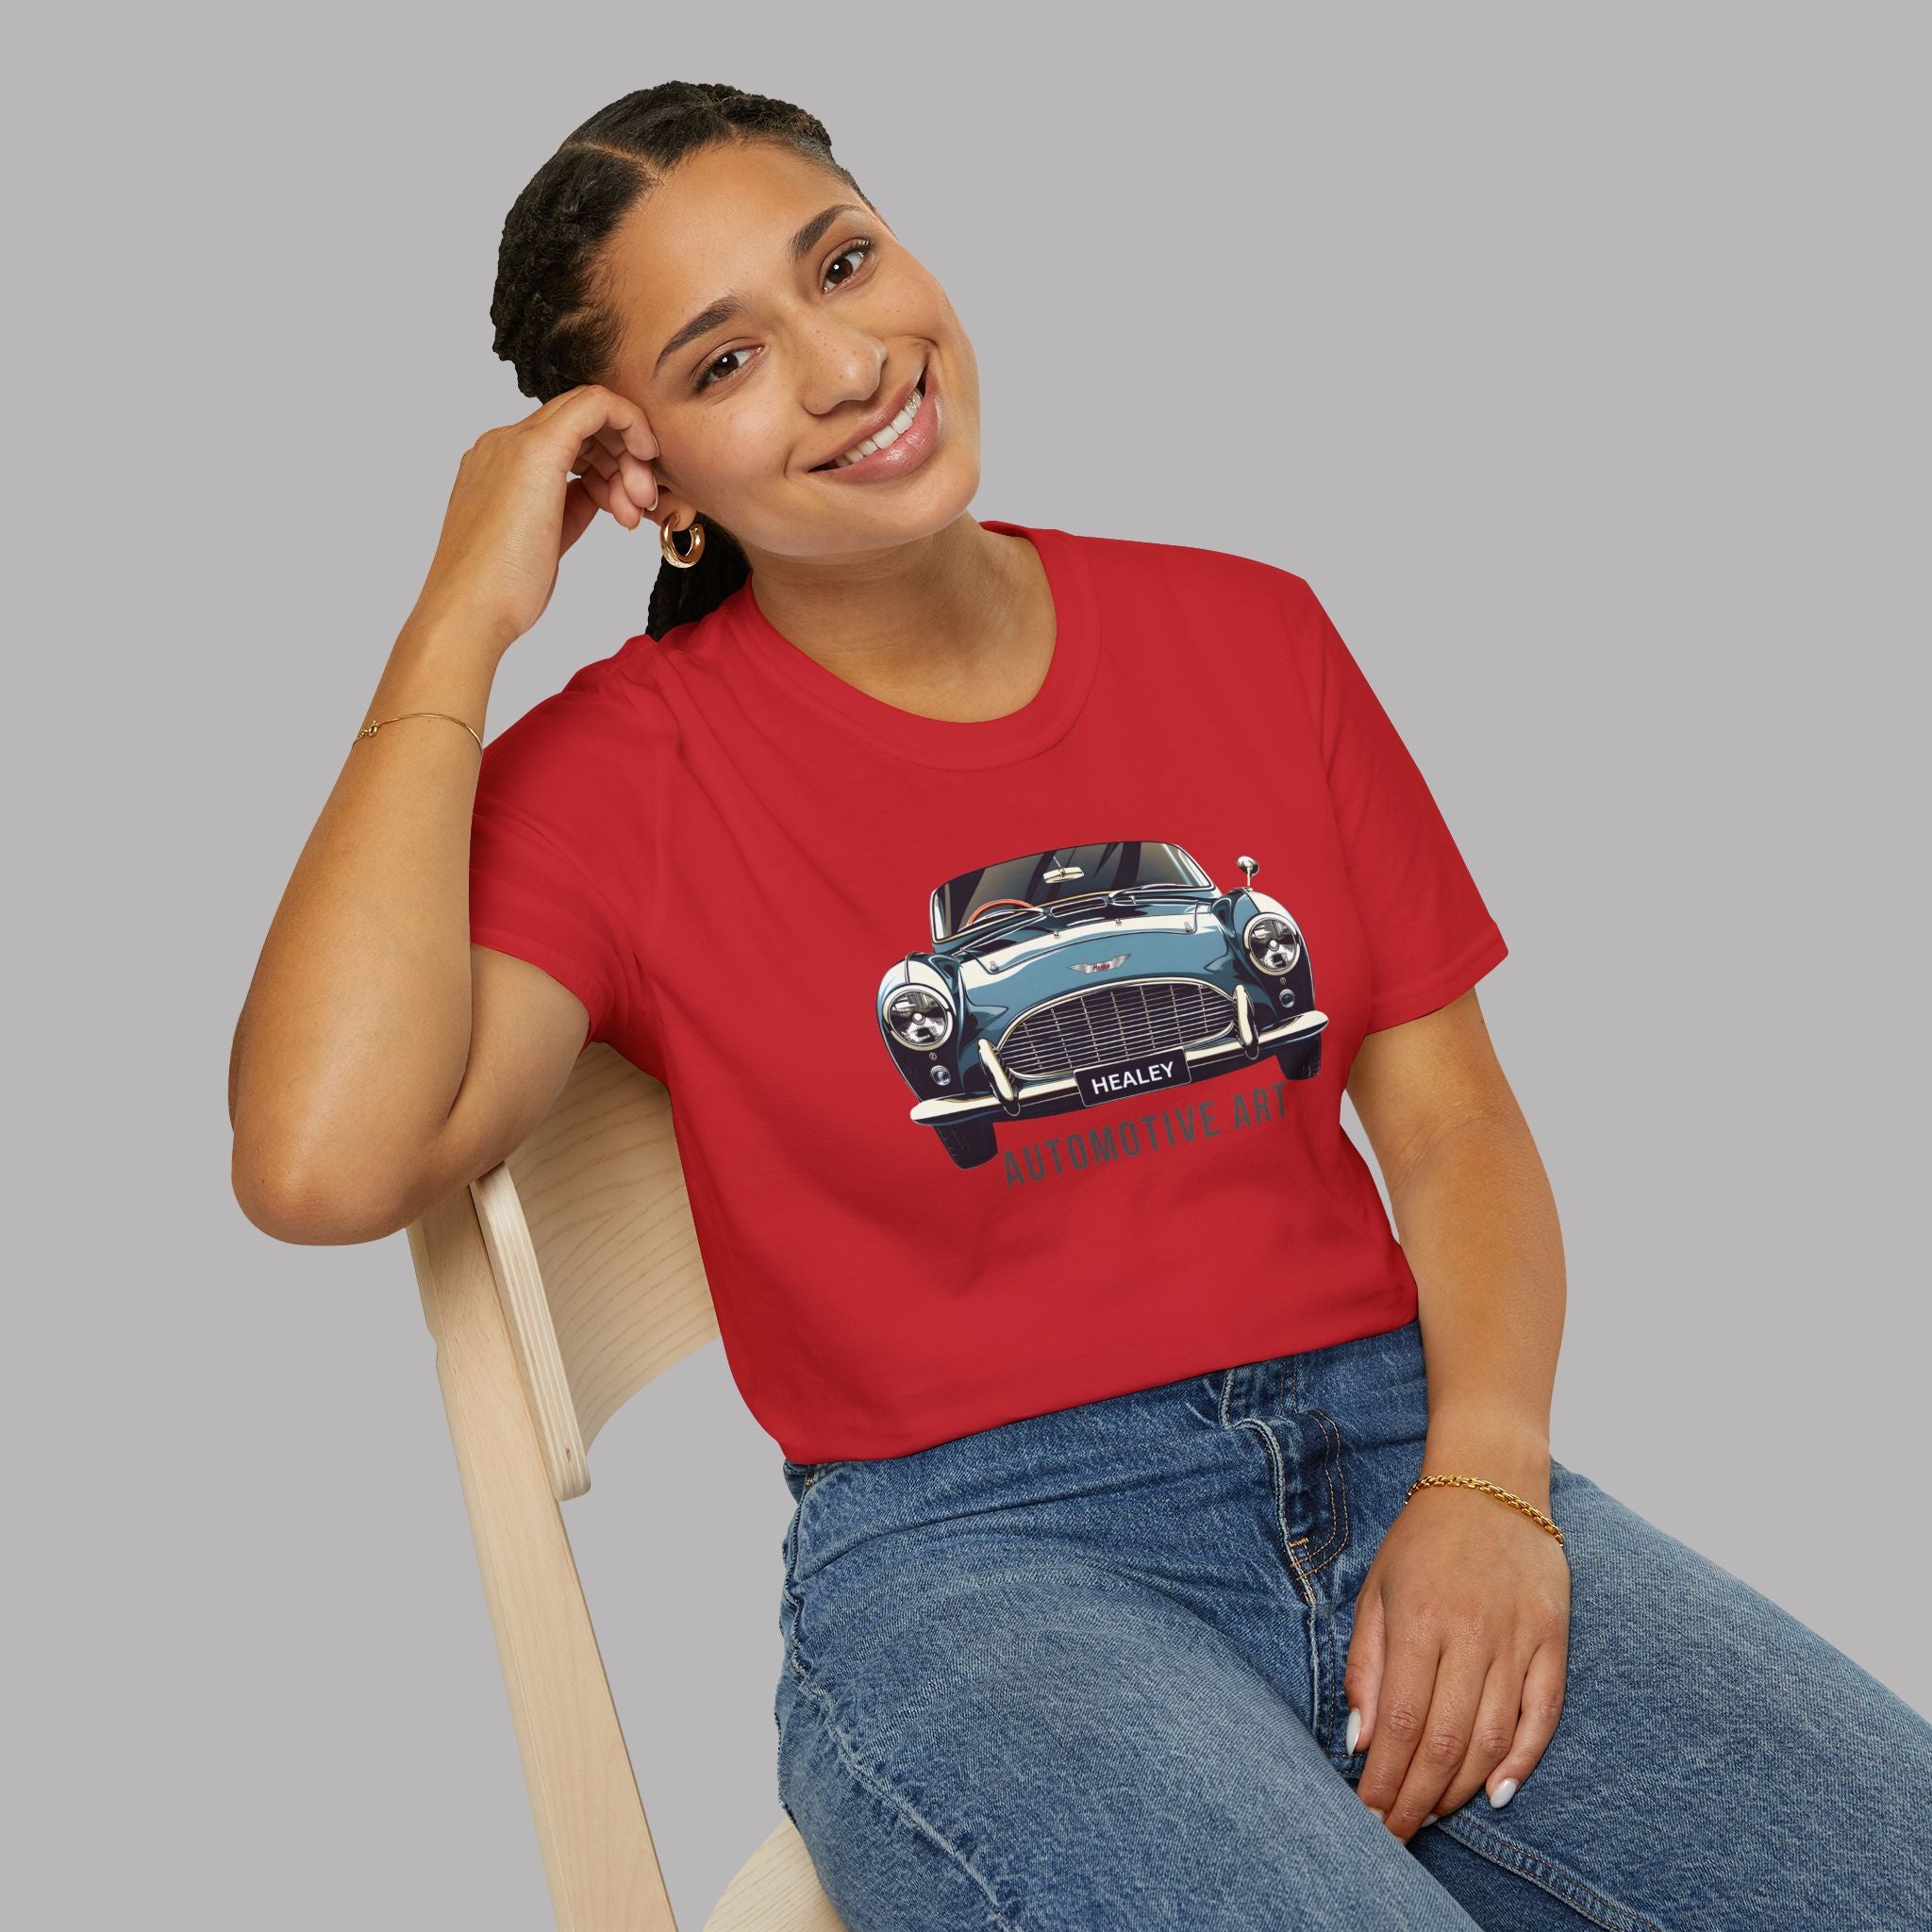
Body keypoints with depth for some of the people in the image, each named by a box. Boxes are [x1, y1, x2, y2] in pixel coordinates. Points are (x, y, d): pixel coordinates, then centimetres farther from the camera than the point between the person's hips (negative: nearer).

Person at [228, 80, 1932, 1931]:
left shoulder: (1245, 631, 11)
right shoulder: (622, 768, -1)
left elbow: (1449, 1106, 10)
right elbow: (322, 1163, -18)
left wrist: (1486, 1479, -9)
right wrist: (459, 623, -10)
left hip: (1393, 1450, 4)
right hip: (963, 1551, -3)